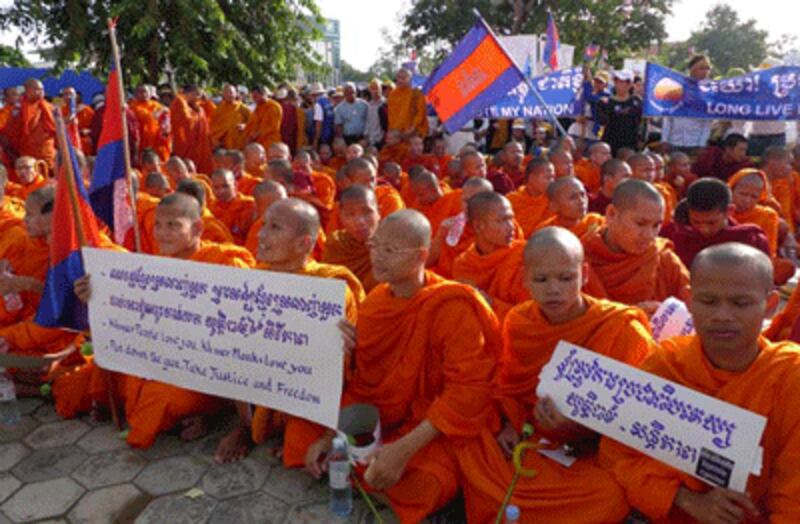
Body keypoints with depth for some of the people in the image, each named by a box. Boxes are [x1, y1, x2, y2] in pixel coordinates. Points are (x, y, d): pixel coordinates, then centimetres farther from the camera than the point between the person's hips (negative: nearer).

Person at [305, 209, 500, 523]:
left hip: (433, 434, -6)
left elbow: (468, 389, -24)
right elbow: (362, 381, 5)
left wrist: (405, 448, -29)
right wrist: (332, 434, -7)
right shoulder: (374, 302, 2)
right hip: (378, 424, 7)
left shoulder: (452, 307, -19)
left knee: (410, 486, -32)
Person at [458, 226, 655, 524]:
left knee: (611, 492, -34)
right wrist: (508, 424, -3)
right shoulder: (518, 322, 0)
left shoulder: (623, 329, -14)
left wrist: (580, 428, -25)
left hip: (596, 452, -3)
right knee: (472, 452, -19)